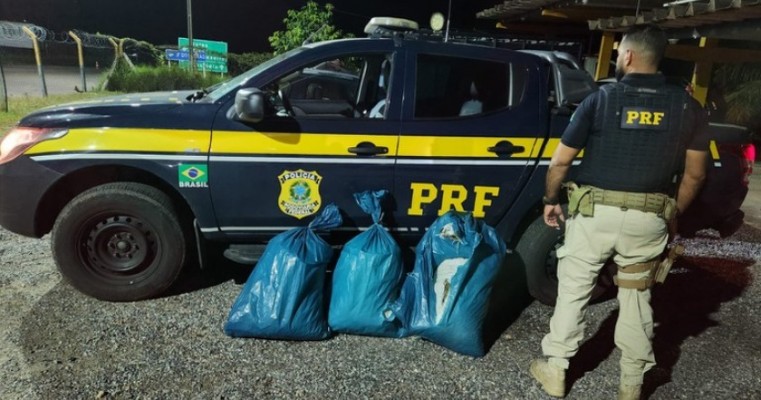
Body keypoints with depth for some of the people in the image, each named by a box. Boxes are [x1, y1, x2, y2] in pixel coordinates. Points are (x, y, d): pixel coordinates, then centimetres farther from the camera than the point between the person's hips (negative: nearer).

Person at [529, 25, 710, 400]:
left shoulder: (601, 99, -5)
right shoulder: (687, 106, 3)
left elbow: (560, 162, -4)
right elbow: (694, 174, 7)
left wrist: (551, 200, 11)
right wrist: (673, 213, 21)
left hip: (595, 211, -2)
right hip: (649, 218, 3)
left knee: (573, 290, 11)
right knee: (636, 297, 18)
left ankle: (555, 369, 22)